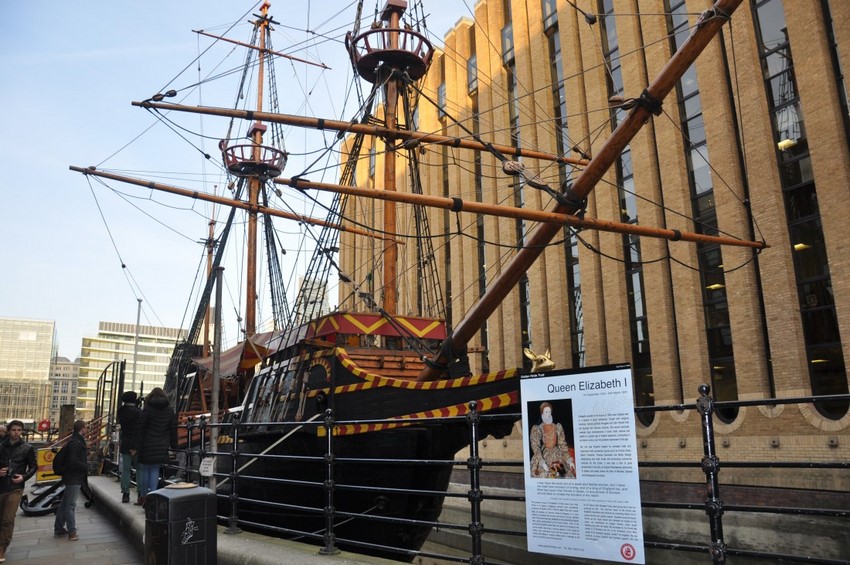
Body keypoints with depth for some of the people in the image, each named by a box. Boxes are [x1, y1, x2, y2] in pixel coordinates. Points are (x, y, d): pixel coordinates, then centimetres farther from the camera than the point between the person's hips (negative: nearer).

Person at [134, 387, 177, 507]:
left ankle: (143, 497, 14)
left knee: (144, 469, 9)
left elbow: (140, 428, -7)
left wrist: (137, 444, -5)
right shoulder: (170, 410, 6)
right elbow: (173, 429, 7)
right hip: (162, 446, 3)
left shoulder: (147, 409, -4)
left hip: (148, 444, -2)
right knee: (155, 470, 6)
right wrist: (173, 445, 13)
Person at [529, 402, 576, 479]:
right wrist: (542, 461, -18)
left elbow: (562, 444, 11)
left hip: (557, 456, 3)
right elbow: (535, 446, -6)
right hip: (543, 456, -3)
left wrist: (569, 459, 0)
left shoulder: (558, 427, 10)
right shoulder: (537, 429, 1)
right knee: (544, 475, -20)